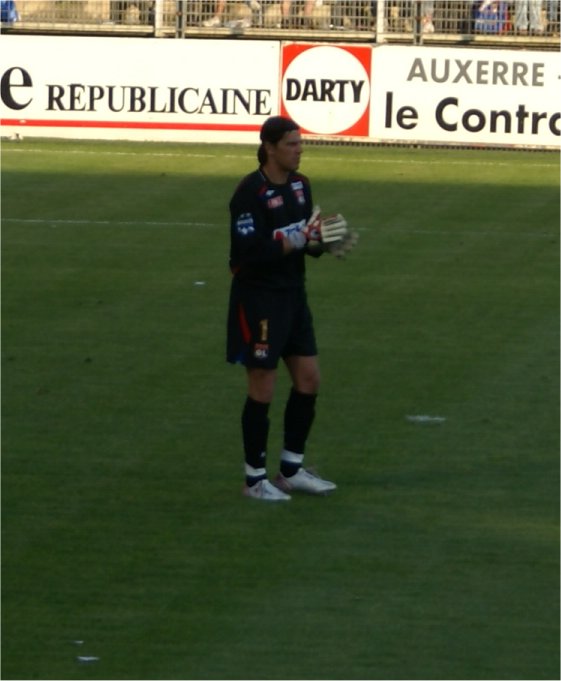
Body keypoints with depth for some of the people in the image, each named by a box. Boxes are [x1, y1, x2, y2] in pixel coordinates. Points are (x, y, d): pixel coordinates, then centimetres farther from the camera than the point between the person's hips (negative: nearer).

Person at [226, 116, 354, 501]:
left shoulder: (300, 185, 6)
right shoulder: (251, 192, -19)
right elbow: (248, 250, -25)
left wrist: (325, 239, -9)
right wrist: (299, 239, -28)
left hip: (293, 295, 8)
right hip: (258, 299, -8)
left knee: (309, 379, 11)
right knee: (263, 389, -1)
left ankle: (292, 470, 23)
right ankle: (255, 479, 11)